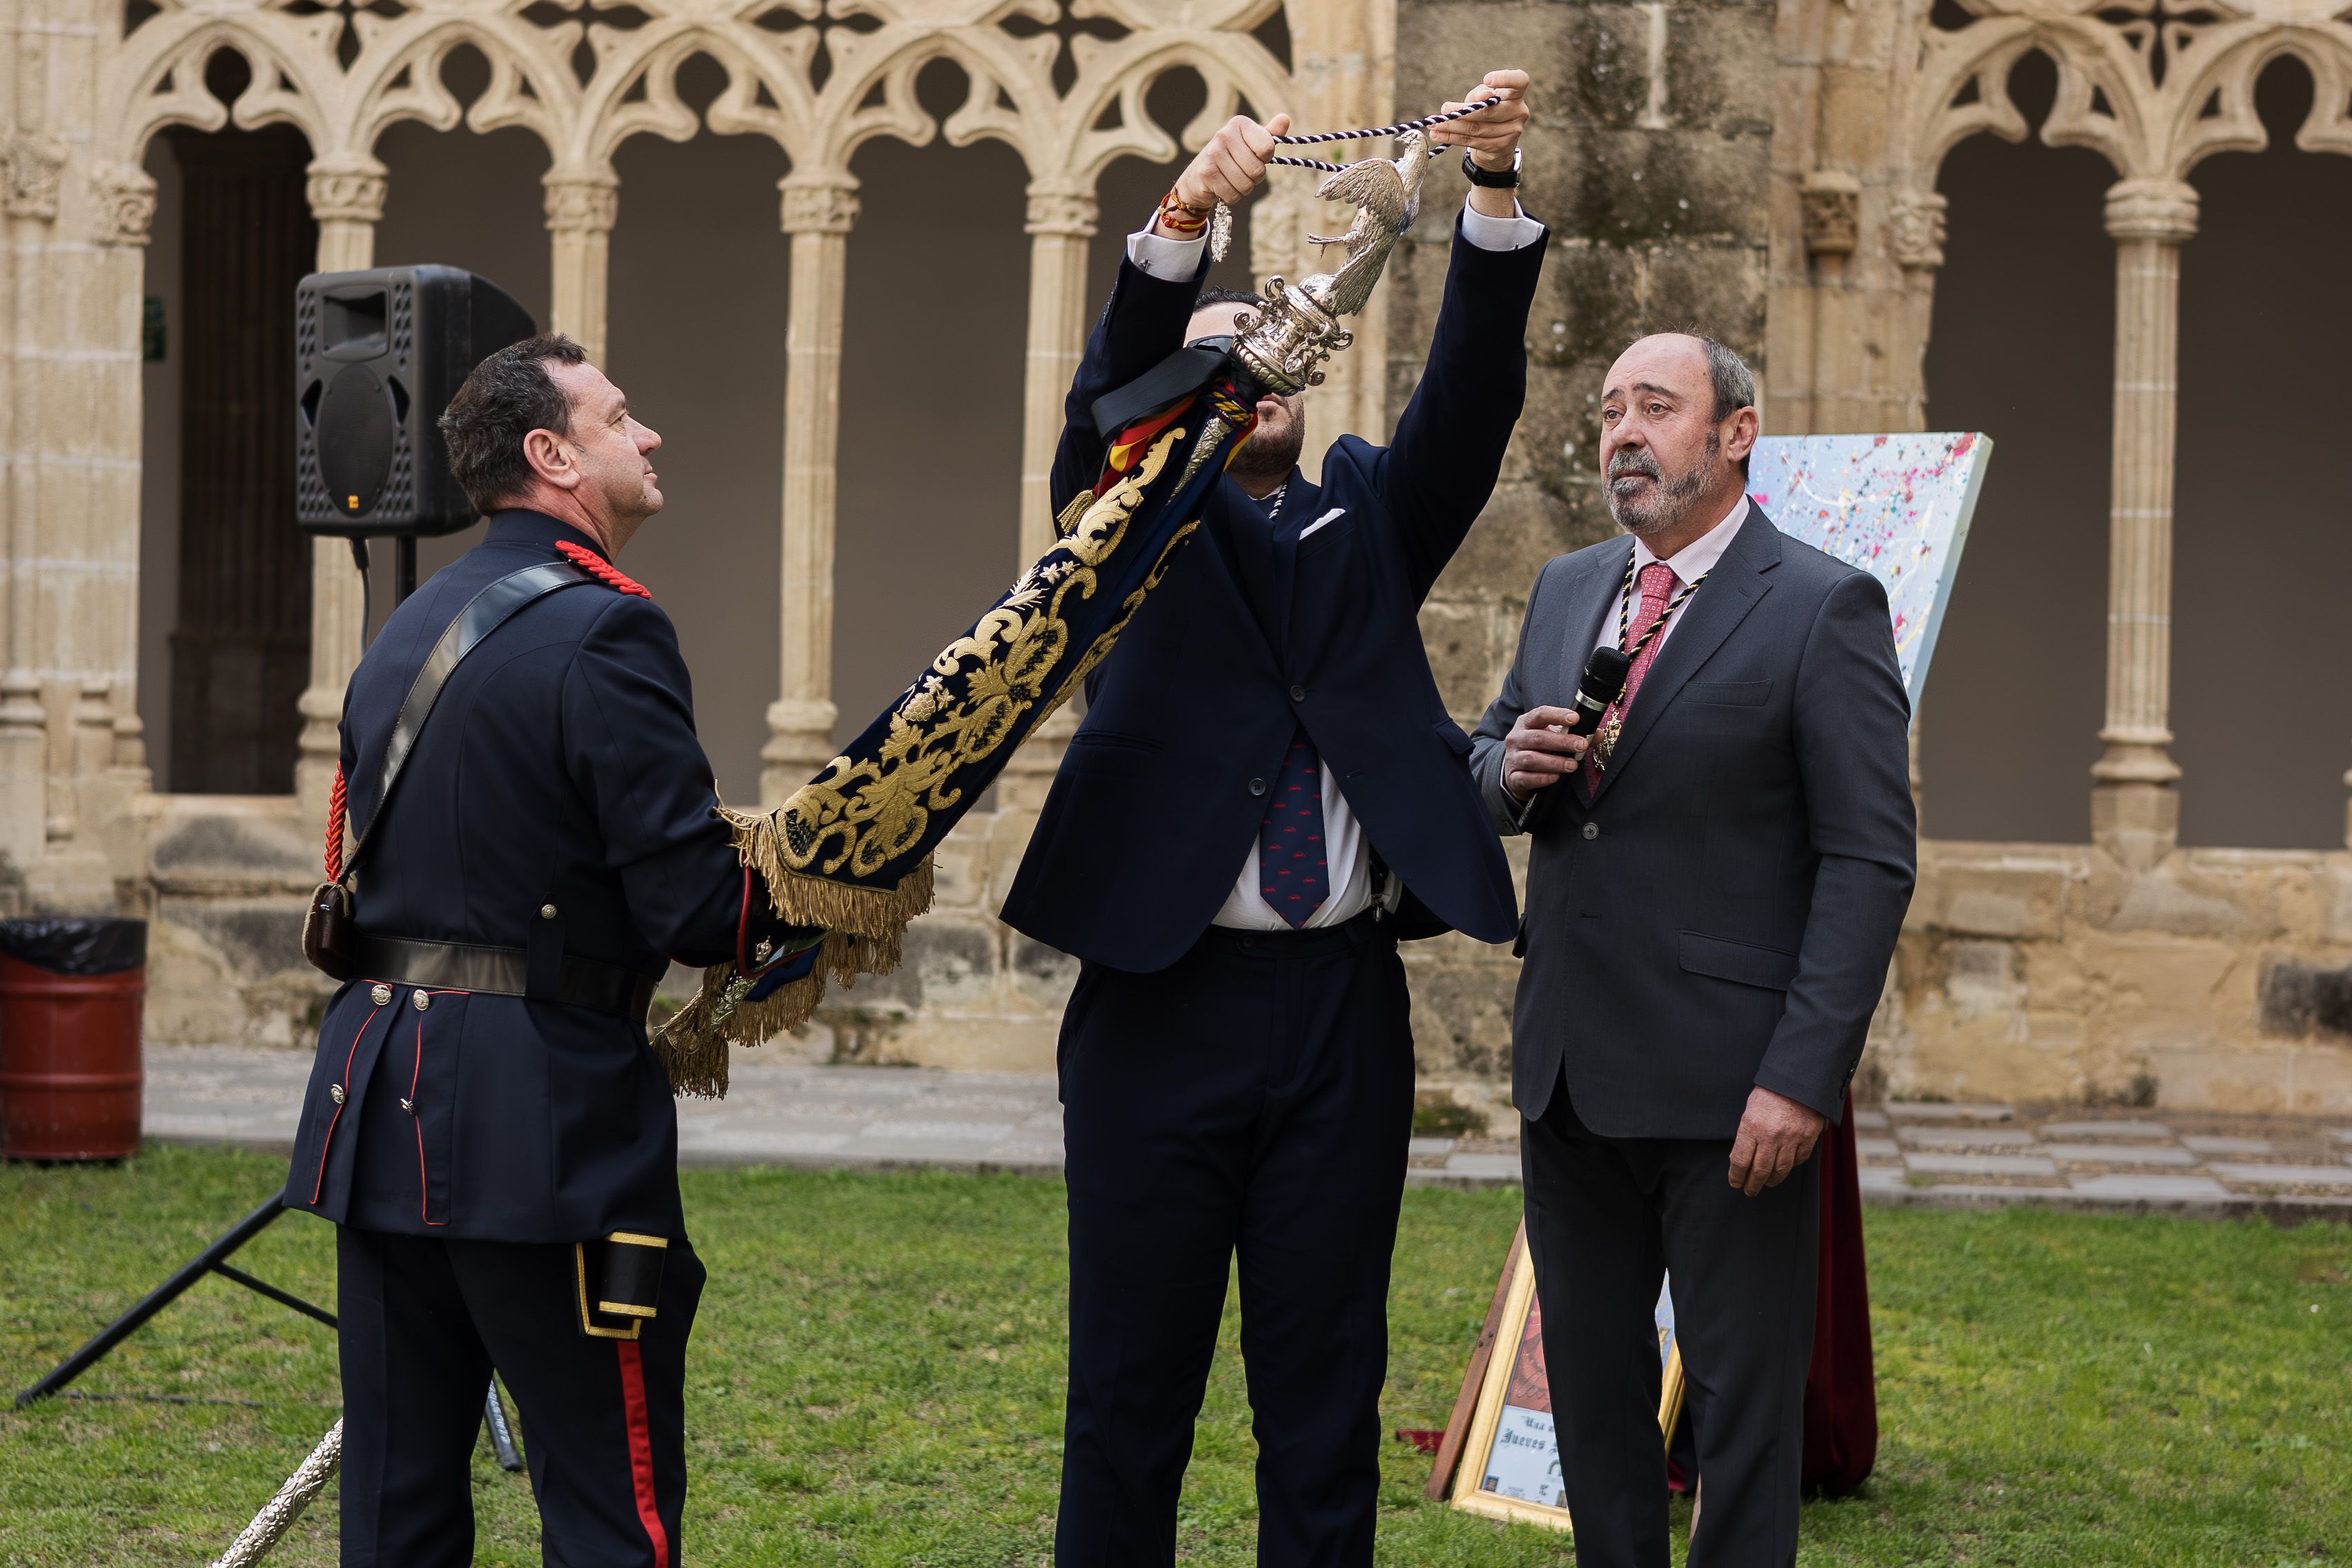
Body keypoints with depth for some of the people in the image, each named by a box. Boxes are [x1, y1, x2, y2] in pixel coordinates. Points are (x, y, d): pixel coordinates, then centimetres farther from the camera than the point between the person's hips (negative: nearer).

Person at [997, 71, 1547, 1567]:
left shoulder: (1368, 518, 15)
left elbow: (1473, 394, 1)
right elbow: (1111, 391, -11)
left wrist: (1499, 193, -15)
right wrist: (1183, 222, -28)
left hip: (1342, 1006, 2)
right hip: (1162, 996, -2)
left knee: (1325, 1397, 7)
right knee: (1132, 1390, 3)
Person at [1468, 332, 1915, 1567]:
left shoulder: (1823, 609, -8)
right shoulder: (1566, 591, 13)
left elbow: (1870, 860, -12)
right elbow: (1488, 763, 24)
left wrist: (1803, 1078, -19)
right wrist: (1512, 767, -3)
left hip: (1726, 1088, -7)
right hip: (1568, 1071, 7)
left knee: (1743, 1406, 1)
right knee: (1591, 1386, 14)